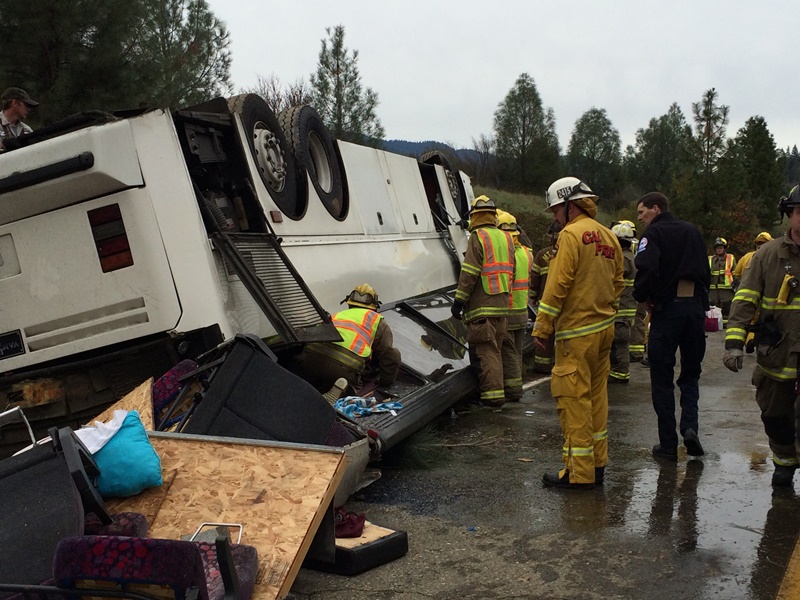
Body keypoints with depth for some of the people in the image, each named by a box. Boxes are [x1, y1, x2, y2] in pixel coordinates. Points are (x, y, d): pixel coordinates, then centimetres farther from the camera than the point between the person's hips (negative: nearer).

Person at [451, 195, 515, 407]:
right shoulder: (506, 238, 16)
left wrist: (458, 301, -10)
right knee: (494, 350, 15)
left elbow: (469, 273, -14)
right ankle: (495, 391, 20)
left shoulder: (478, 237, -8)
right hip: (502, 305, 8)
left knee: (485, 351, -6)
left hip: (482, 307, -8)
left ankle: (492, 394, -8)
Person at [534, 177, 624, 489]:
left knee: (574, 398, -3)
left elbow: (558, 285, -17)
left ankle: (578, 472, 1)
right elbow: (617, 282, 16)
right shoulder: (609, 237, 12)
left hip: (577, 331, -9)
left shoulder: (571, 234, -13)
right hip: (604, 328, 9)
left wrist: (542, 326, -12)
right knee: (596, 395, 15)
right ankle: (597, 464, 23)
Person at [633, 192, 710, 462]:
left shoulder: (653, 233, -5)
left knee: (662, 377, 4)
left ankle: (668, 444, 7)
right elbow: (706, 271, 14)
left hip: (667, 309, -5)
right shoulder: (692, 231, 15)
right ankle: (690, 425, -3)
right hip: (696, 306, 5)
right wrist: (701, 299, 17)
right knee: (690, 372, 17)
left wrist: (641, 296, -3)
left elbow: (647, 270, -20)